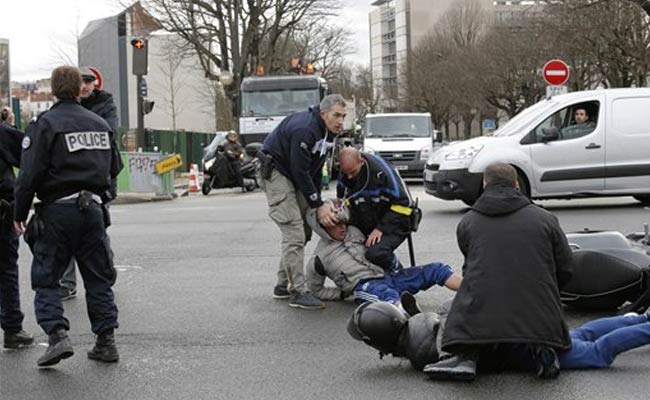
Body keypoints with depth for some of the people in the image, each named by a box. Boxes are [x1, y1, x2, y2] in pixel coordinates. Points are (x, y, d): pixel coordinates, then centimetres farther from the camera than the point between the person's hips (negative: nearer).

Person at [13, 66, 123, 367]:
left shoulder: (45, 124, -9)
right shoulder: (100, 124, 9)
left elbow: (30, 173, -13)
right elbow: (114, 168, 15)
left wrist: (20, 213, -4)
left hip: (57, 210, -4)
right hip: (92, 209, 5)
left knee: (46, 279, 4)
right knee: (99, 279, 12)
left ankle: (57, 336, -10)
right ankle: (106, 342, 13)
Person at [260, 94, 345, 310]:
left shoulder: (328, 132, 1)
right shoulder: (304, 130, -29)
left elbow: (316, 168, 8)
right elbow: (300, 171, -27)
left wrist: (318, 201, 1)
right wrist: (318, 205, -21)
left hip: (295, 176, 10)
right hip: (276, 172, -10)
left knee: (303, 231, 9)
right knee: (294, 233, -15)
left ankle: (284, 285, 18)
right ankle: (298, 292, -12)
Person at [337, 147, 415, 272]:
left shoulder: (381, 171, -23)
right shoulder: (344, 177, -1)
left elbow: (404, 203, -19)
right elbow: (342, 203, 16)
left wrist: (381, 229, -22)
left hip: (392, 226, -7)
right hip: (365, 228, 8)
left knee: (376, 253, -32)